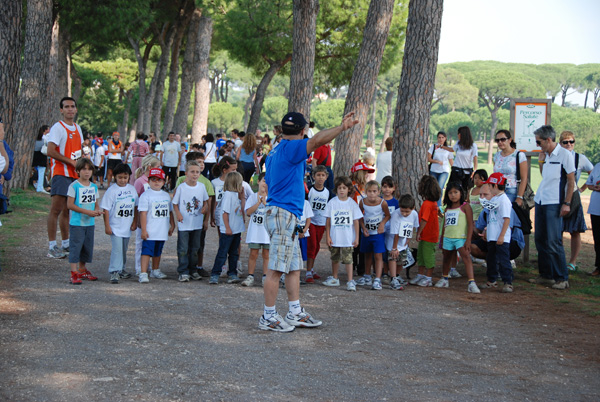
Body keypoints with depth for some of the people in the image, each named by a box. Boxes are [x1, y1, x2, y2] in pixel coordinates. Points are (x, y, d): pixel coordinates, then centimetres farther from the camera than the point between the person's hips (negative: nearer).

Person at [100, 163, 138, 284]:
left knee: (124, 249, 16)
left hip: (127, 226, 5)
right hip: (115, 226, -5)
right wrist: (107, 226, -11)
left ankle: (121, 269, 29)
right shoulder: (112, 190, -9)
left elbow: (135, 206, 13)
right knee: (117, 249, -13)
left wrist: (135, 222, 8)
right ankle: (114, 272, -11)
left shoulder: (132, 189, 5)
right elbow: (106, 209, -9)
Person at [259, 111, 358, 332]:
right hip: (284, 214, -10)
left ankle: (295, 313, 18)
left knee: (294, 267, 13)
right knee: (276, 269, -6)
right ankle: (268, 317, -2)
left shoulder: (276, 151, 19)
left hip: (281, 213, 10)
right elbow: (317, 140, -26)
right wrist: (342, 127, -30)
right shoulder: (290, 148, -10)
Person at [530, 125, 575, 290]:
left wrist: (566, 203, -13)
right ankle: (546, 275, 18)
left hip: (554, 204, -8)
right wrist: (541, 163, 11)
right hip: (541, 202, 8)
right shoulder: (546, 156, 14)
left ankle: (562, 278, -1)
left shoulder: (564, 155, -8)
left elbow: (571, 180, -9)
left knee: (553, 242, -10)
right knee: (540, 240, 9)